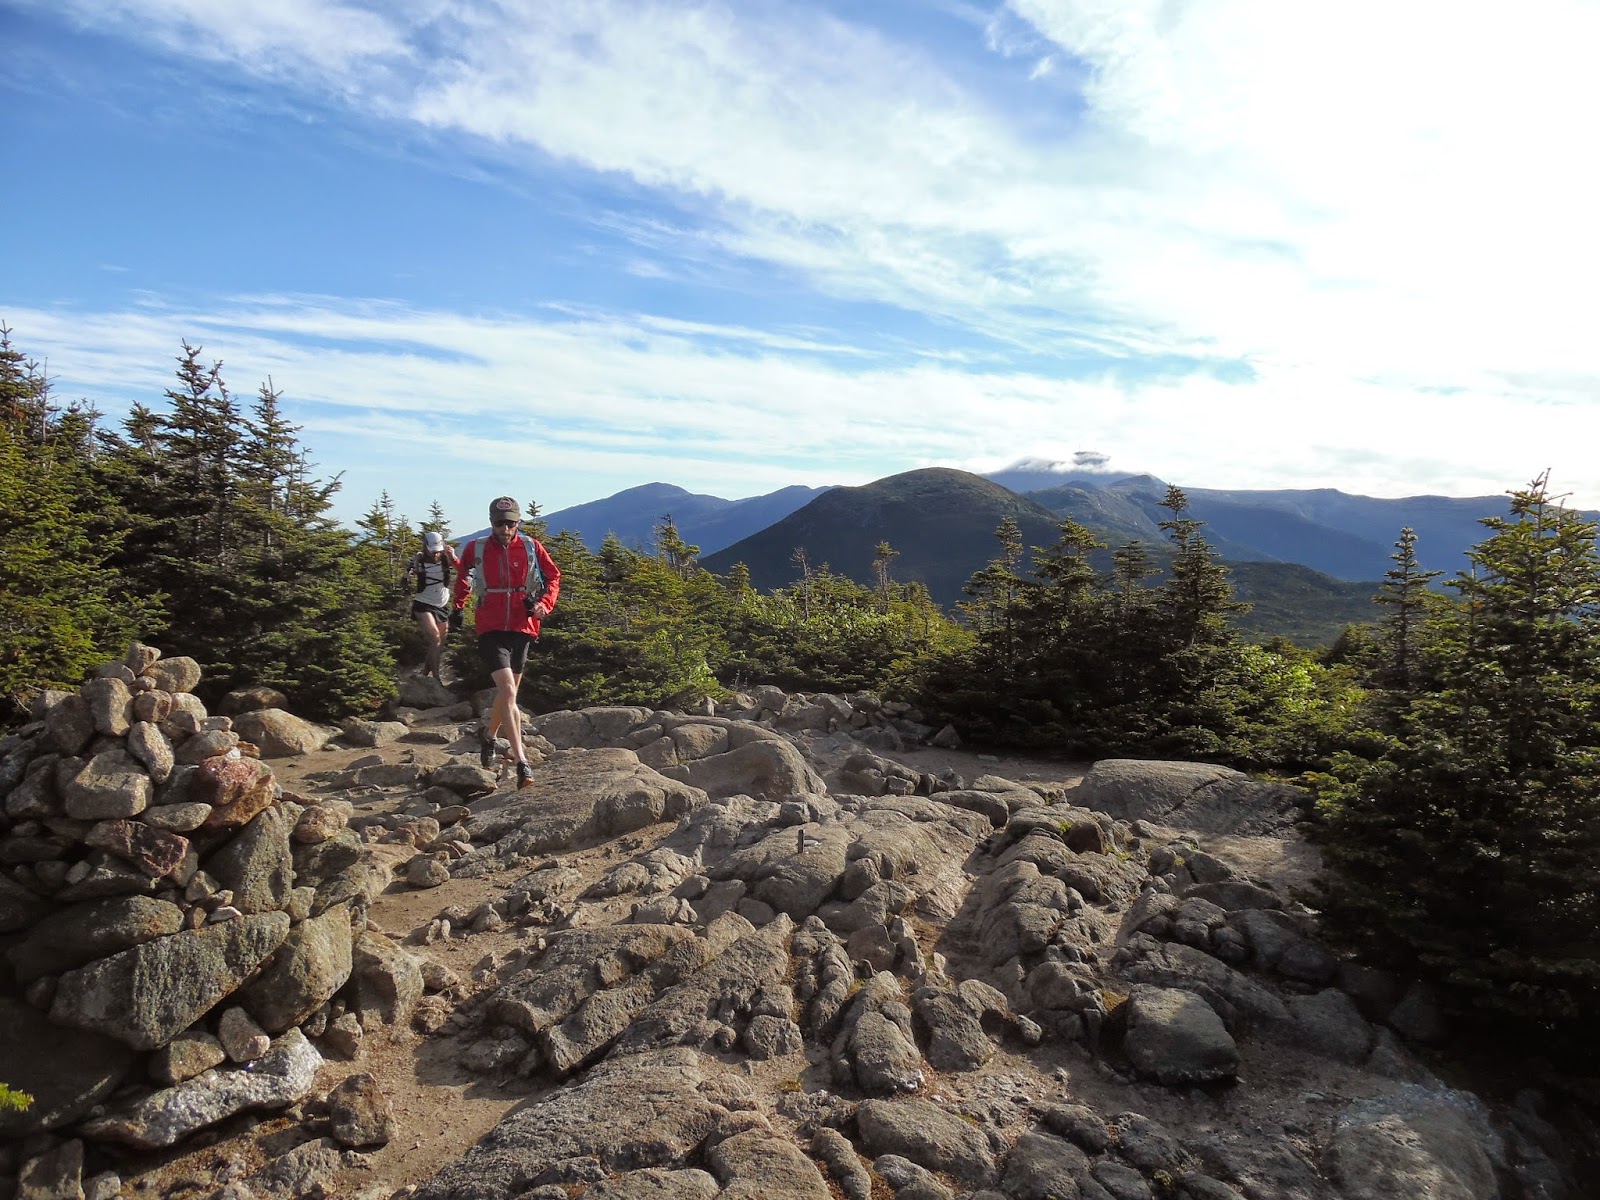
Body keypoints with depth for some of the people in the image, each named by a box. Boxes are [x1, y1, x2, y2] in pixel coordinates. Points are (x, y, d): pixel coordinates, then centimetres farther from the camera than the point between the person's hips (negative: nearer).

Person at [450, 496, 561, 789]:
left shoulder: (531, 547, 0)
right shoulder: (475, 549, 0)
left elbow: (554, 576, 9)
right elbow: (463, 576, 20)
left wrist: (544, 604, -6)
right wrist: (458, 607, 24)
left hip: (522, 629, 3)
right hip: (491, 630, -3)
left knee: (508, 693, 17)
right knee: (508, 691, -18)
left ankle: (488, 733, 46)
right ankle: (522, 763, -21)